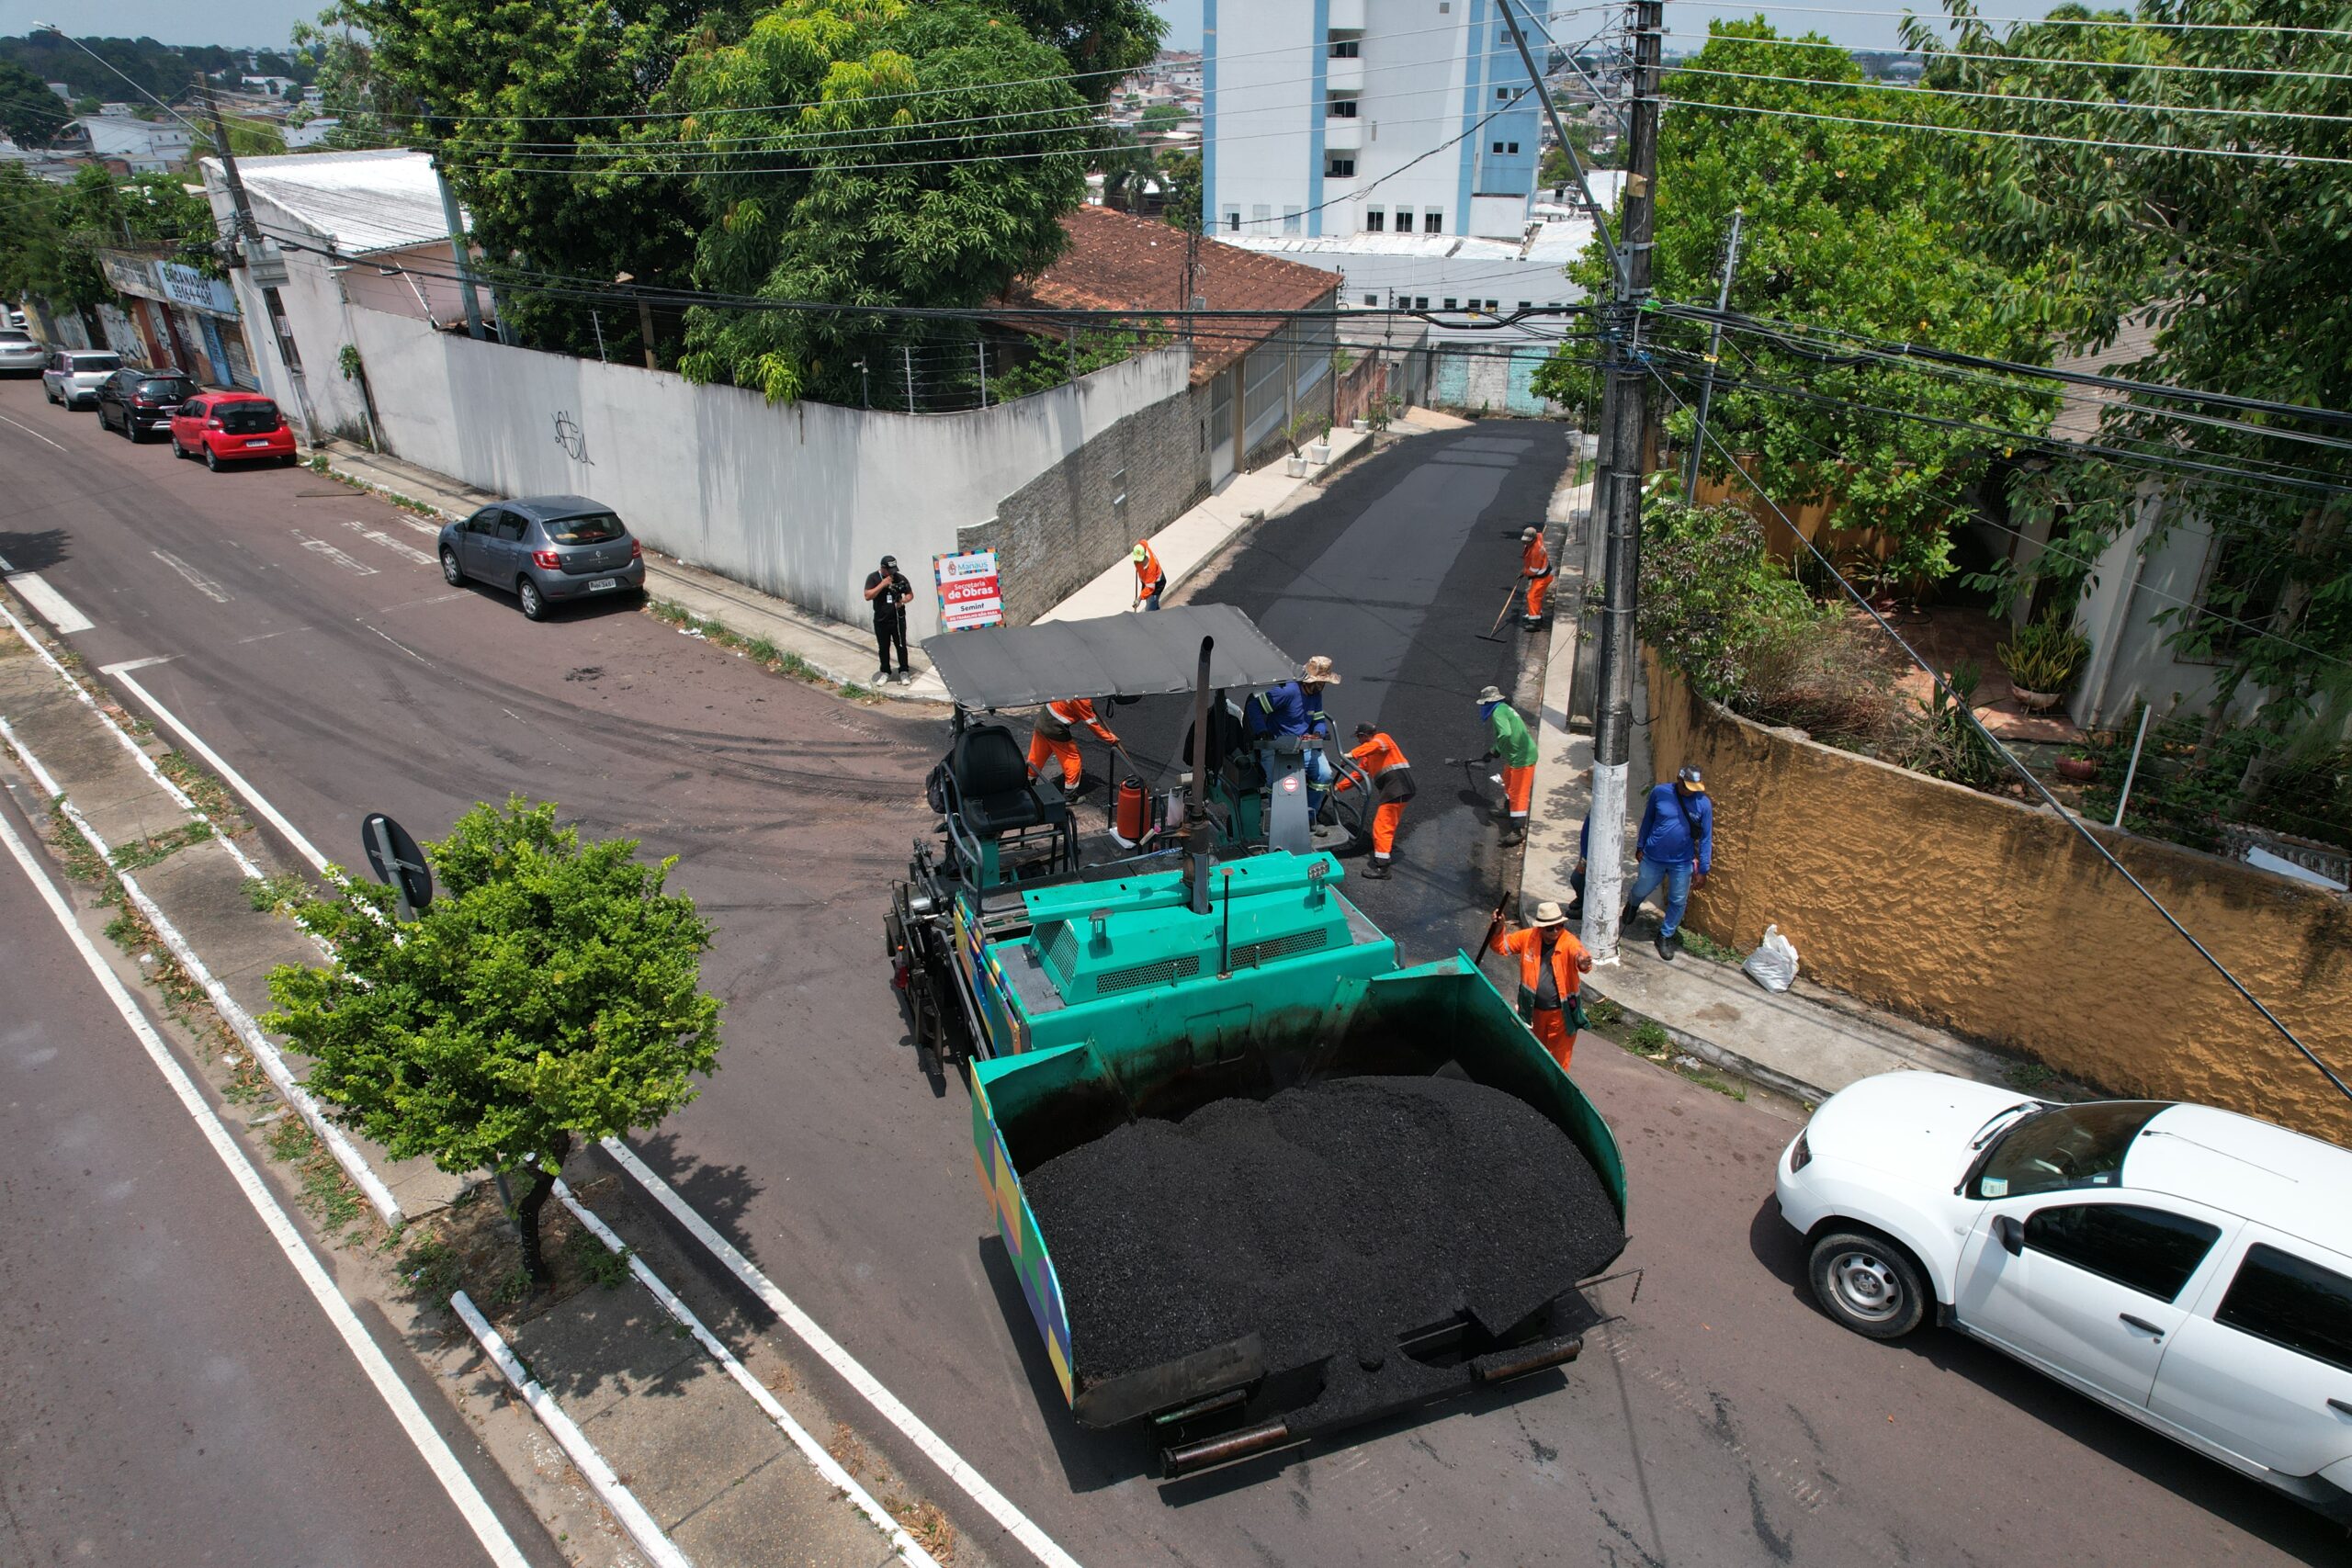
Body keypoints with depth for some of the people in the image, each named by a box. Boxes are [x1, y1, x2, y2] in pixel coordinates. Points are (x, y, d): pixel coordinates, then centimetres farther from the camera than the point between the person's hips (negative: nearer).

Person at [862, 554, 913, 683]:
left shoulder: (900, 577, -1)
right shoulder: (873, 578, -5)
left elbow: (910, 594, 9)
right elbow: (867, 596, -15)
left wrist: (903, 601, -13)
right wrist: (882, 584, -20)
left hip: (898, 619, 0)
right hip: (881, 620, 0)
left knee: (901, 646, 4)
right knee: (883, 647, 10)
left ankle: (904, 671, 17)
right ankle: (885, 672, 23)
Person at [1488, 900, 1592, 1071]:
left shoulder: (1569, 942, -19)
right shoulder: (1528, 937, -8)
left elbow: (1578, 953, -40)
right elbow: (1501, 945, 2)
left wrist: (1583, 963, -64)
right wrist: (1498, 928, -18)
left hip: (1561, 1013, -4)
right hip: (1534, 1010, 4)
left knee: (1559, 1057, 11)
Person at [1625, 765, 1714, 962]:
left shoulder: (1703, 804, -14)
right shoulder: (1660, 792, -13)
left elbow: (1706, 838, -7)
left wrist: (1703, 870, -7)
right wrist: (1640, 846, 9)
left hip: (1682, 863, 0)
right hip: (1653, 857, 0)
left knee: (1678, 902, 11)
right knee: (1640, 891, 19)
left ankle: (1665, 936, 33)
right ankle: (1631, 907, 54)